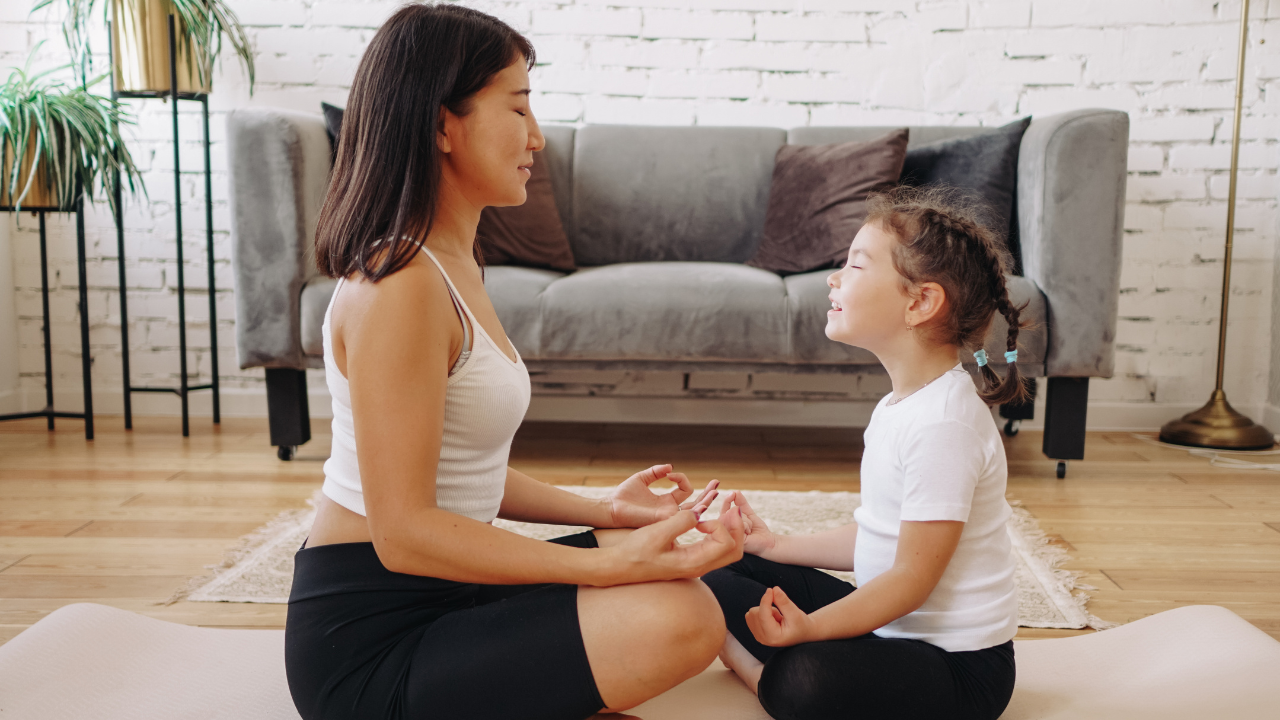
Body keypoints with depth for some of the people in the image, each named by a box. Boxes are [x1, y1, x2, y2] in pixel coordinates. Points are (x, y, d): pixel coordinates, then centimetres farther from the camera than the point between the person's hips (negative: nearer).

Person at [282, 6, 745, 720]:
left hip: (434, 597, 10)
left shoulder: (455, 265, 11)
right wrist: (614, 562, -25)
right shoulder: (400, 286, -21)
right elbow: (403, 531, -23)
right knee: (681, 616, -25)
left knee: (682, 565, 13)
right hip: (370, 640, -10)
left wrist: (604, 512, 9)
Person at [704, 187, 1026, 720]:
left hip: (959, 665, -10)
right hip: (890, 626, 10)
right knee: (723, 574, 10)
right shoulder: (899, 405, 8)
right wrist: (778, 546, 17)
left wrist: (810, 628, -30)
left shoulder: (943, 423, -23)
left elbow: (913, 576, -23)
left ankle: (766, 677, -8)